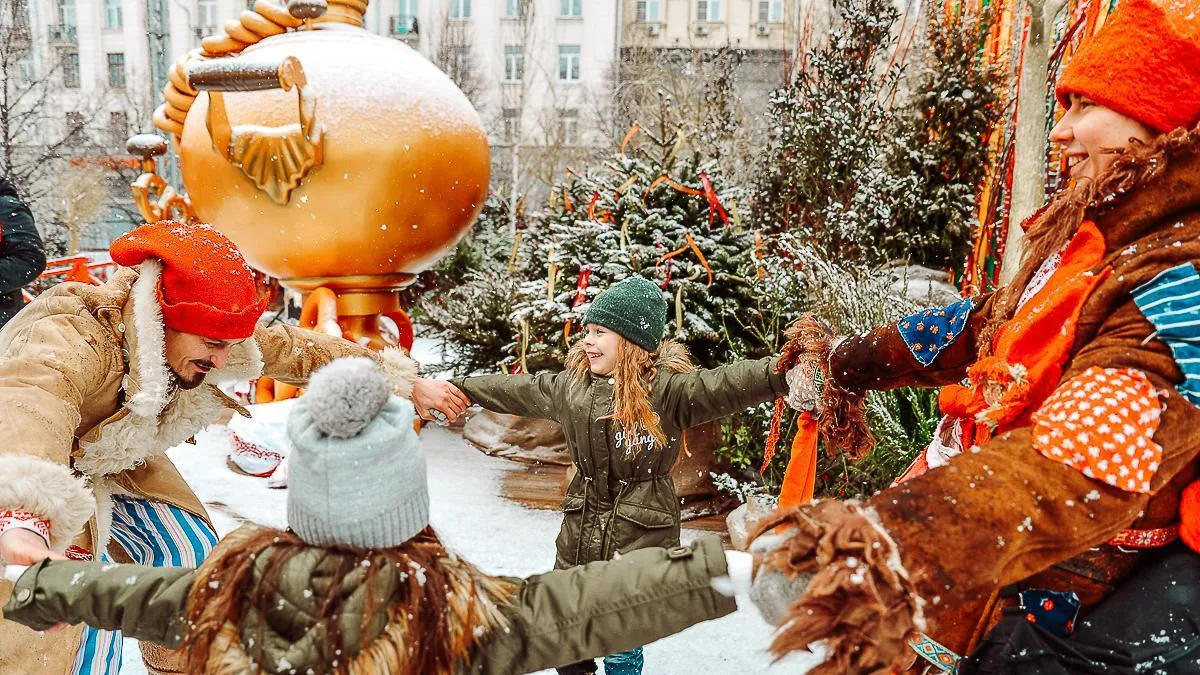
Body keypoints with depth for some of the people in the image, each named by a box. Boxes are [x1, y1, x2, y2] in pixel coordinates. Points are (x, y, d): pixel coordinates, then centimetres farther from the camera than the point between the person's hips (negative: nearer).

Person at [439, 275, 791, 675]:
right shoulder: (571, 385, 4)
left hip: (642, 535, -5)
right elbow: (518, 391, 18)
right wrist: (459, 387, 25)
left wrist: (784, 372, -48)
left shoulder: (668, 388, -15)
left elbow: (725, 386, -30)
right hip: (582, 529, 6)